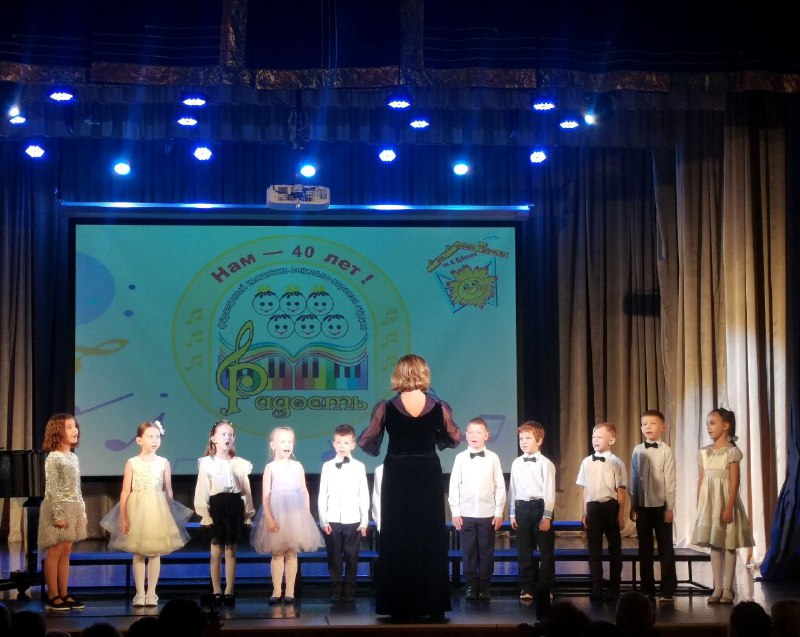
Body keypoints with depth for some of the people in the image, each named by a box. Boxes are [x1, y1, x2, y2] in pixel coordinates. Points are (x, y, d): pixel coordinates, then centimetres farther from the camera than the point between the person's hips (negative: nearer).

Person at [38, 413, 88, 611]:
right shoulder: (53, 458, -11)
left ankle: (64, 594, 14)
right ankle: (53, 596, 2)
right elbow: (52, 489, -15)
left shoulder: (73, 457, 13)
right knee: (54, 552, -3)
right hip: (58, 508, -8)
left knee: (66, 552, 10)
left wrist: (82, 511, 15)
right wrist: (58, 514, -20)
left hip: (73, 509, 8)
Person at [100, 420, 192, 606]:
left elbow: (168, 491, 7)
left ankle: (151, 593, 11)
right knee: (138, 553, 4)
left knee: (155, 553, 3)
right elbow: (125, 492, -2)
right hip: (137, 510, -1)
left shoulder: (163, 463, 2)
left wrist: (171, 515, 5)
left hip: (158, 510, 1)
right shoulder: (132, 463, -2)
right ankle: (140, 593, 11)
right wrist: (123, 517, -7)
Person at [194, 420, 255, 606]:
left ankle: (229, 591, 8)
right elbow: (202, 492, -4)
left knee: (231, 552, 4)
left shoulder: (240, 464, 7)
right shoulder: (207, 463, -1)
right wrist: (205, 515, -10)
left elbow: (246, 491, 8)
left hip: (235, 509, 2)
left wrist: (248, 513, 2)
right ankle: (216, 591, 11)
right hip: (216, 508, -2)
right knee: (216, 553, 4)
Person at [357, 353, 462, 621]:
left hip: (396, 476, -1)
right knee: (430, 539, 9)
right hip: (429, 475, 1)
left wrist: (376, 450, 20)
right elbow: (454, 438, 8)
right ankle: (433, 606, 10)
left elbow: (366, 442, -3)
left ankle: (400, 607, 9)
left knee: (397, 539, 8)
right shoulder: (438, 407, -6)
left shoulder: (386, 408, -9)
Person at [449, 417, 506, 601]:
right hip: (466, 514, 0)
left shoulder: (493, 458, 1)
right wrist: (455, 513, -1)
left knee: (486, 552, 3)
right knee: (469, 552, 3)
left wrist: (499, 513, -1)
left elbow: (500, 487, 2)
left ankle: (484, 586, 12)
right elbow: (454, 486, 3)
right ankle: (471, 586, 12)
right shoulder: (460, 458, 2)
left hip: (488, 514, 0)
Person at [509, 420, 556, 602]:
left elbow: (549, 491, -8)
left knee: (546, 550, 3)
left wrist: (547, 516, -12)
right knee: (524, 551, 8)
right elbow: (512, 489, 11)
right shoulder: (516, 463, 8)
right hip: (522, 507, 4)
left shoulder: (545, 464, -6)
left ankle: (546, 588, 13)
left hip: (540, 507, -4)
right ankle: (526, 588, 16)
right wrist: (512, 513, 8)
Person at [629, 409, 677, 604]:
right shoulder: (637, 450, 5)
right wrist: (633, 505, 6)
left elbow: (670, 481, -6)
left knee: (665, 548, 3)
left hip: (661, 505, -4)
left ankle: (667, 591, 8)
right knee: (644, 549, 9)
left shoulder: (666, 451, -6)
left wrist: (670, 507, -8)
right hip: (642, 505, 4)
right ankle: (647, 590, 16)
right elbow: (634, 480, 8)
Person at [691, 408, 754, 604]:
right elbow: (701, 480, 12)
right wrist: (699, 506, 8)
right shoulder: (704, 452, 10)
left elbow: (734, 482, -11)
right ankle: (717, 588, 10)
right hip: (708, 503, 5)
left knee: (728, 546, -1)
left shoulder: (731, 451, -6)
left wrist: (729, 507, -18)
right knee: (714, 545, 6)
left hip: (725, 501, -5)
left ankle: (727, 589, 4)